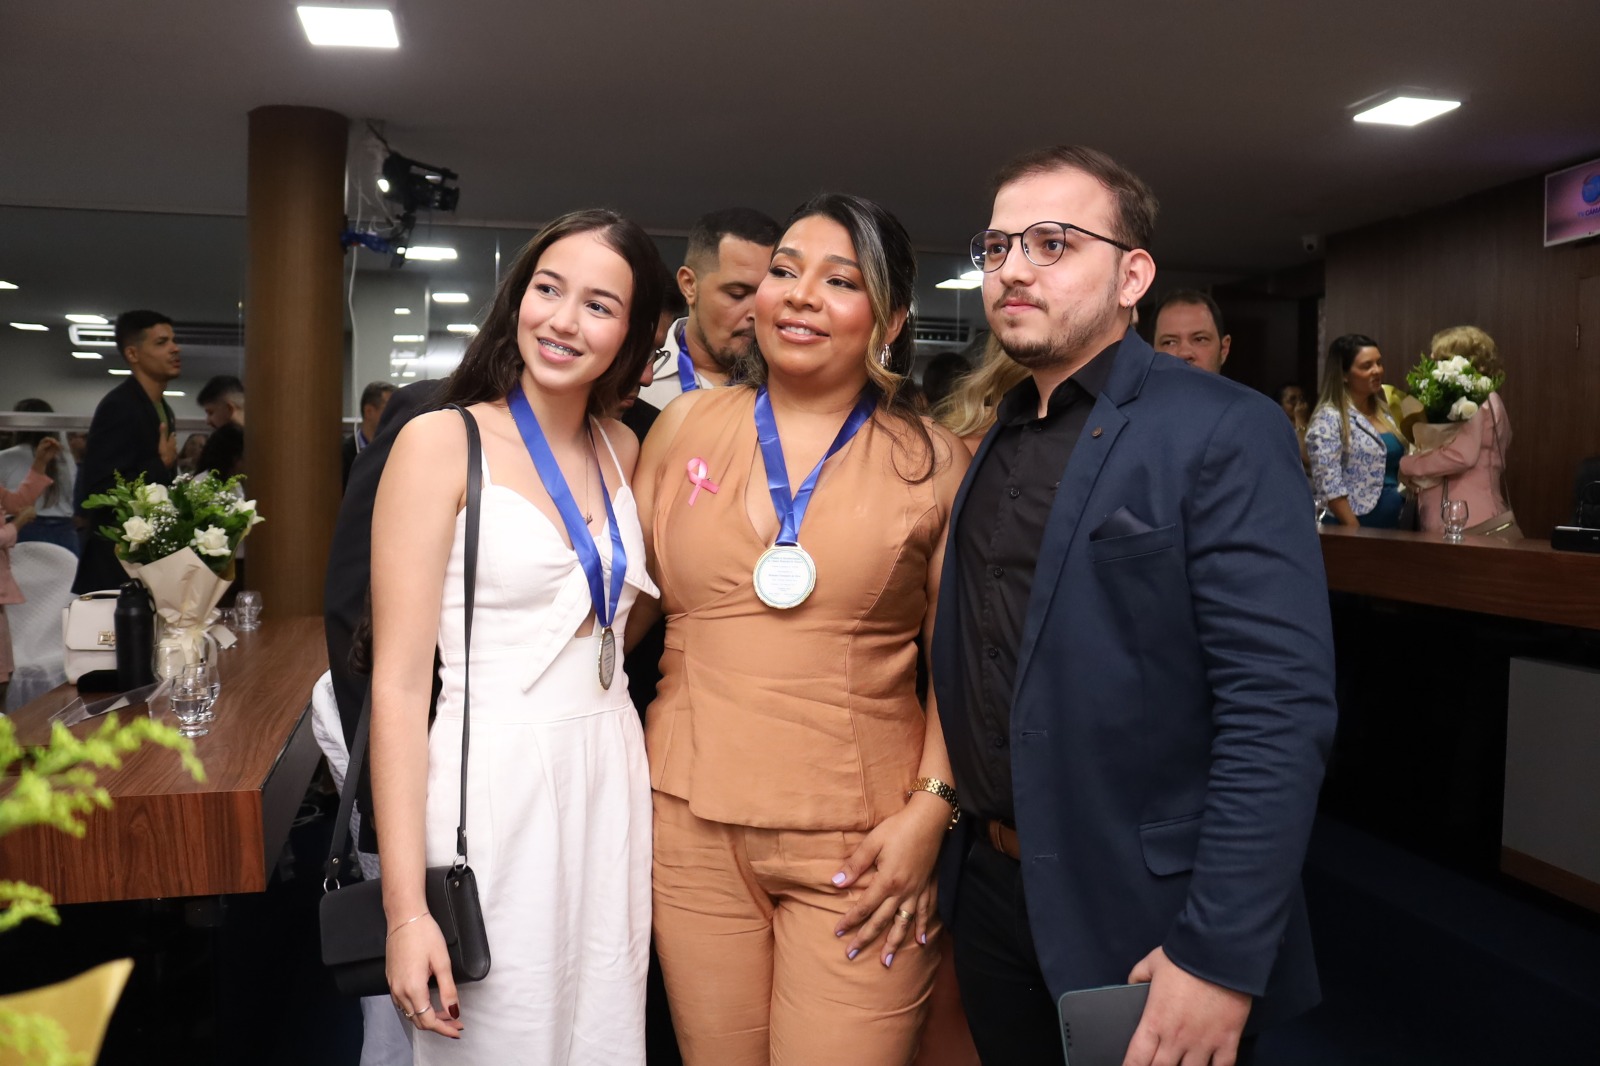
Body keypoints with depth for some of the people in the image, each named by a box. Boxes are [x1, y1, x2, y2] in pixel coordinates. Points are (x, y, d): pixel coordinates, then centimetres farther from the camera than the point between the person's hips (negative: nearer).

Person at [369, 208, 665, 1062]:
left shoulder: (621, 451, 7)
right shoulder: (442, 442, -9)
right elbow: (399, 684, -12)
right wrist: (406, 909, -16)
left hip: (611, 785, 5)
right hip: (496, 789, -5)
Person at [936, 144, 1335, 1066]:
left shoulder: (1224, 432, -13)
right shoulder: (988, 440, 8)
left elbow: (1281, 708, -20)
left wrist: (1220, 958, -22)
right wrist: (954, 835, 7)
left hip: (1139, 921, -6)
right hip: (987, 885, 6)